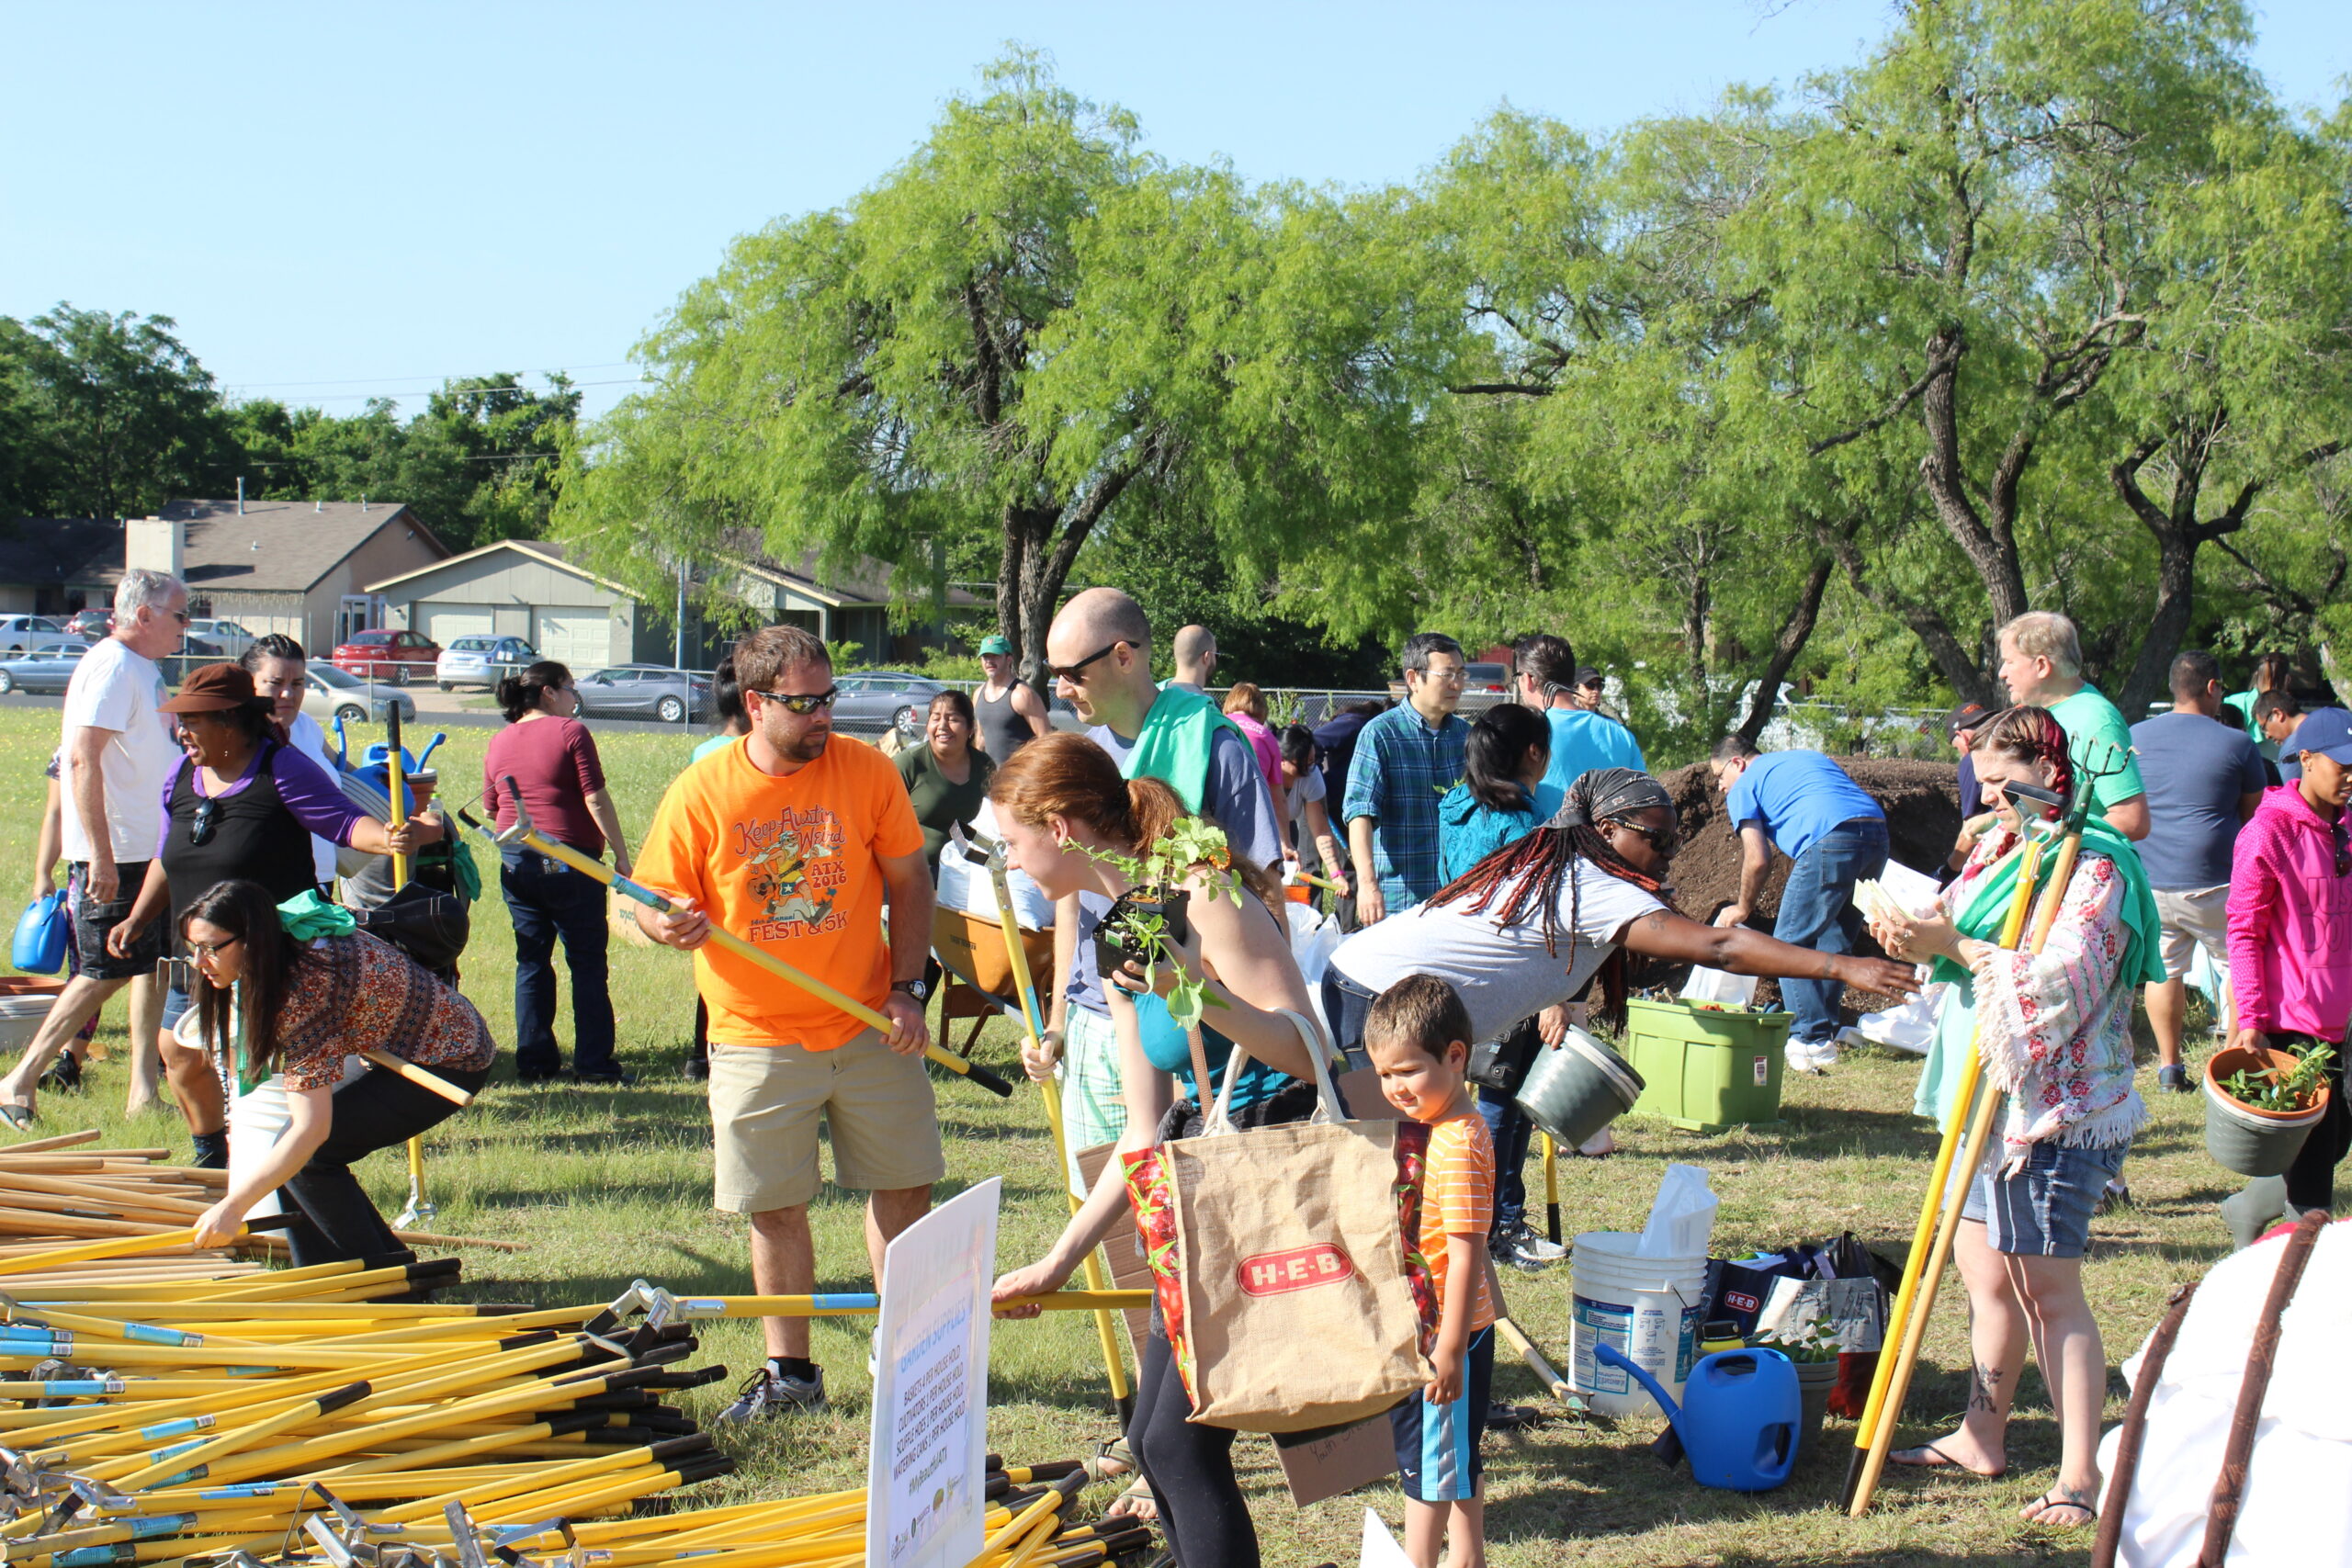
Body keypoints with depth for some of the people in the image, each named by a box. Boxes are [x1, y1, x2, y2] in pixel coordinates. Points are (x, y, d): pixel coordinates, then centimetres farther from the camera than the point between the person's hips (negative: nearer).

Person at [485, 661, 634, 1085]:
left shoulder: (499, 742, 11)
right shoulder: (570, 732, -7)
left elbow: (492, 807, 17)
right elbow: (596, 800, -11)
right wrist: (621, 855, -8)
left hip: (515, 860, 6)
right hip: (569, 860, -6)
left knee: (532, 962, 11)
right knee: (587, 963, 1)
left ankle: (534, 1061, 10)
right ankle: (593, 1063, 0)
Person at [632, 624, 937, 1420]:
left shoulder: (867, 770, -3)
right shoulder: (701, 791, -7)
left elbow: (909, 882, 4)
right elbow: (649, 904, -2)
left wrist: (908, 987, -4)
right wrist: (673, 925, -25)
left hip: (869, 1027, 1)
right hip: (758, 1038, -1)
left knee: (904, 1188, 6)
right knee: (775, 1207, 5)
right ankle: (790, 1370, 17)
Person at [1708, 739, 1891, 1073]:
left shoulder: (1744, 786, 14)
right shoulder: (1807, 757, 35)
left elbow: (1758, 860, 5)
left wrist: (1742, 909, 22)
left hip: (1831, 840, -7)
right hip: (1878, 832, 7)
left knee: (1791, 942, 2)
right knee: (1835, 942, 18)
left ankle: (1813, 1041, -3)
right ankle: (1826, 1030, 20)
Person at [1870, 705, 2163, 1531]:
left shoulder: (2092, 866, -14)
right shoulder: (1997, 848, 13)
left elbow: (2064, 978, -25)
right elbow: (1959, 938, 14)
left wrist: (1957, 945, -25)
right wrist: (1916, 938, -8)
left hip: (2055, 1106, -9)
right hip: (1987, 1094, 9)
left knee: (2048, 1285, -7)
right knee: (1984, 1266, 17)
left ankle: (2081, 1473, -3)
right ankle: (1983, 1434, 30)